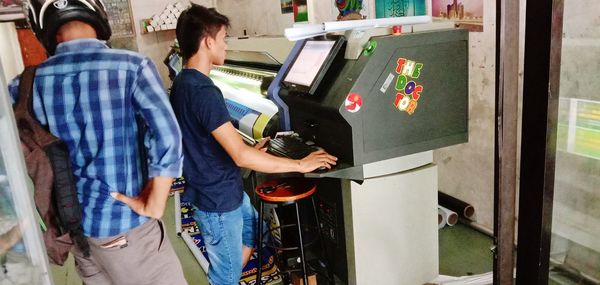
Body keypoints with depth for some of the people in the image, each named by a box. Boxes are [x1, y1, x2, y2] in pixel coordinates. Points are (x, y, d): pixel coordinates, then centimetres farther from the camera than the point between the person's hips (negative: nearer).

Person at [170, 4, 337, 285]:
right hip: (218, 199, -10)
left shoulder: (183, 83, 5)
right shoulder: (202, 90, -27)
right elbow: (241, 156, -30)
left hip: (223, 188, 10)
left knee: (254, 231, 28)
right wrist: (300, 164, -23)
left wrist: (250, 150, 15)